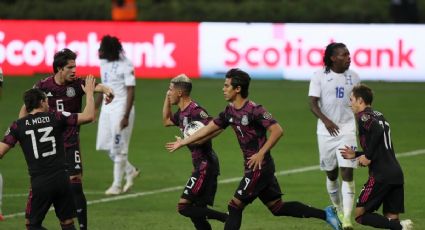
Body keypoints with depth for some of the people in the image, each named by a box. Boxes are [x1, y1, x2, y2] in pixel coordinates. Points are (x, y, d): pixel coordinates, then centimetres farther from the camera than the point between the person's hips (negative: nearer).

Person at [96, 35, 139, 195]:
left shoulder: (125, 66, -16)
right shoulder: (104, 63, 7)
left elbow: (131, 92, -17)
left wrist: (126, 116, -22)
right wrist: (94, 106, 21)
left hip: (121, 108, -8)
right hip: (106, 108, 8)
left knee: (118, 147, -2)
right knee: (105, 145, 10)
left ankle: (117, 185, 8)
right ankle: (130, 171, 29)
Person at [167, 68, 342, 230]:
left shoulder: (254, 110, -17)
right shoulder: (230, 112, 9)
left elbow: (277, 130, -22)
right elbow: (208, 129, 17)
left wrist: (261, 153, -22)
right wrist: (182, 143, 19)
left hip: (260, 166, -9)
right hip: (253, 168, 9)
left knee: (235, 206, -6)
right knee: (277, 207, 11)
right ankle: (326, 214, 13)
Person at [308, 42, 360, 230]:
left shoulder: (353, 77, 3)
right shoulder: (319, 76, -5)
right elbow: (313, 104, -10)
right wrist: (325, 120, -26)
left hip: (347, 129, 0)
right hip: (326, 130, 0)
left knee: (347, 172, -12)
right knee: (331, 174, 11)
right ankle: (338, 211, 33)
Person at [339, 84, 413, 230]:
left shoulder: (364, 116, -4)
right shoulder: (379, 115, 22)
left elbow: (378, 131, -24)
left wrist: (368, 157, -14)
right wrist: (355, 155, 25)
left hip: (381, 175, -8)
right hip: (396, 173, 8)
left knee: (360, 215, -1)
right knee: (392, 218, 8)